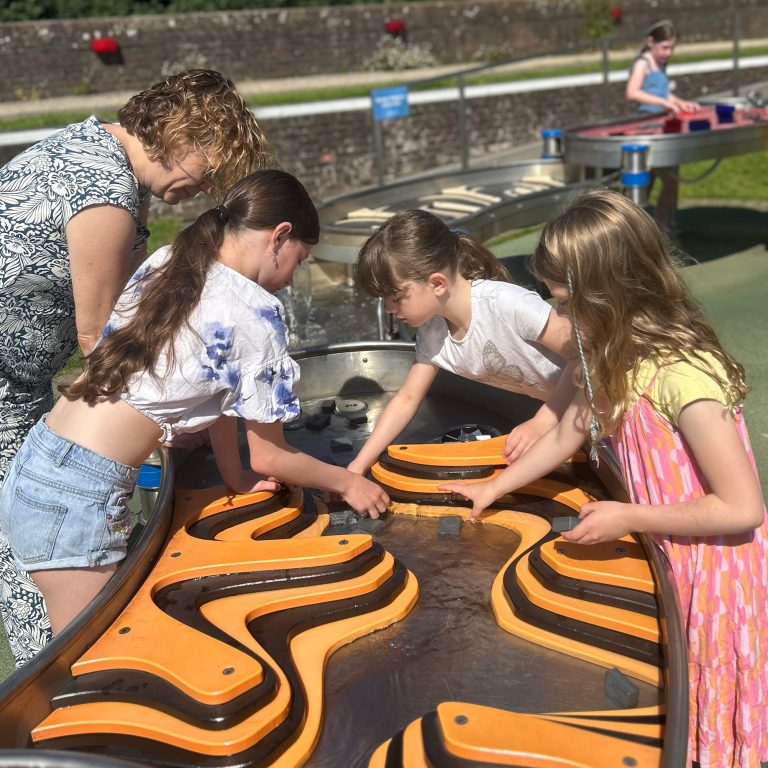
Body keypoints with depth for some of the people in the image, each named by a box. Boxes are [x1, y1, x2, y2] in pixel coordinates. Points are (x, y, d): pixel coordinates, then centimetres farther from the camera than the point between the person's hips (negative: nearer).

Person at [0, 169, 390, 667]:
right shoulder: (254, 312, -12)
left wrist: (236, 477, 26)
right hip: (78, 500, -8)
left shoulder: (164, 264, 9)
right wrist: (347, 483, 14)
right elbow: (268, 456, -2)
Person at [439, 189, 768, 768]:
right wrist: (494, 488, 15)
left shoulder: (682, 374, -30)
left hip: (715, 566, -7)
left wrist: (626, 518, -20)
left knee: (707, 720, 12)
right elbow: (566, 436, 12)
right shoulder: (619, 355, -3)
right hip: (666, 556, 7)